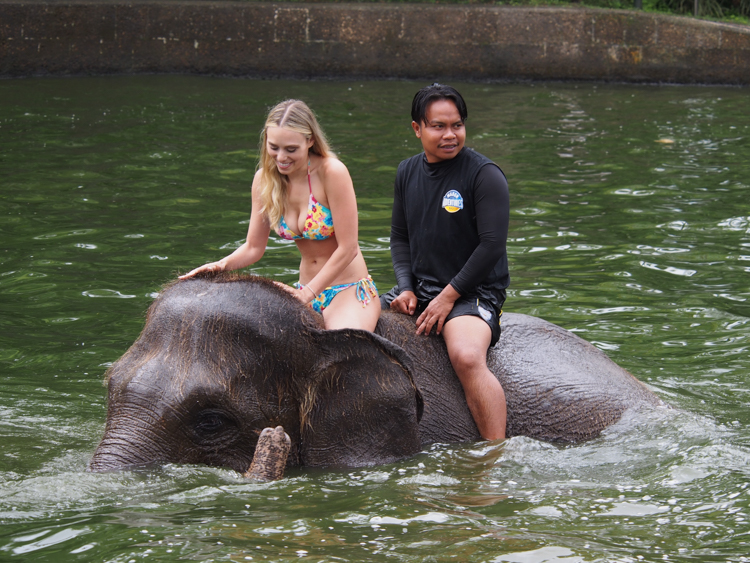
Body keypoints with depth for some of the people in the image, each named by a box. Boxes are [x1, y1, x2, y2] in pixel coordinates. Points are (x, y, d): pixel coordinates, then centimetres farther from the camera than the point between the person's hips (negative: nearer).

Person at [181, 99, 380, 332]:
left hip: (350, 291, -5)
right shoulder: (265, 179, -1)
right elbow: (254, 247, 5)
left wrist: (307, 294, -16)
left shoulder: (332, 173, -18)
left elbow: (348, 249, -16)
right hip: (305, 289, 5)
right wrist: (222, 264, -15)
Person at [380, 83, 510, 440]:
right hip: (418, 289, 7)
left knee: (467, 357, -36)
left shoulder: (484, 174, -10)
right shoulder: (408, 173, 10)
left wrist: (448, 296, -16)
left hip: (472, 293, -7)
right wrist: (405, 288, 0)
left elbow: (492, 244, -15)